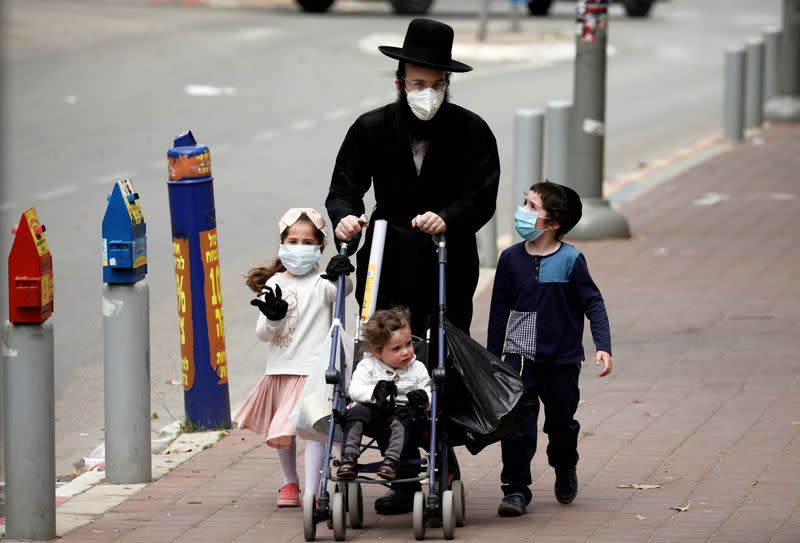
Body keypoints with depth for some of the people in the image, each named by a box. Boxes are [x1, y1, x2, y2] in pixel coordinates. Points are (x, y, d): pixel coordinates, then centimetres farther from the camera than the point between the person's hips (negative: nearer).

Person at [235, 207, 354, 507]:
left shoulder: (321, 283, -5)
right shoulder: (273, 284, 7)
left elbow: (342, 289, -28)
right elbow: (262, 333, 3)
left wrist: (340, 275, -49)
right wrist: (273, 317, -18)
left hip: (313, 367, -5)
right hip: (280, 368, 5)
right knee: (280, 431, 17)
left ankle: (311, 492, -19)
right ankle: (290, 483, 38)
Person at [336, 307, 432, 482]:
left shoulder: (417, 369, 9)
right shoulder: (368, 365, 5)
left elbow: (430, 396, 5)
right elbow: (354, 390, -7)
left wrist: (423, 398, -20)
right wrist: (374, 392, -26)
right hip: (375, 412, 0)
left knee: (403, 415, -35)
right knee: (357, 412, -30)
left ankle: (392, 459, -45)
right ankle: (349, 458, -33)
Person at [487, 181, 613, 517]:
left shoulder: (570, 260, -9)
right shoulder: (511, 259, -1)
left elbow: (593, 304, -6)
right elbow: (499, 310, 7)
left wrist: (603, 347, -17)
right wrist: (492, 359, 10)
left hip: (561, 359, -1)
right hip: (519, 357, 1)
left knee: (561, 422, 13)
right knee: (517, 424, -9)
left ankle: (565, 470, 41)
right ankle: (516, 489, -3)